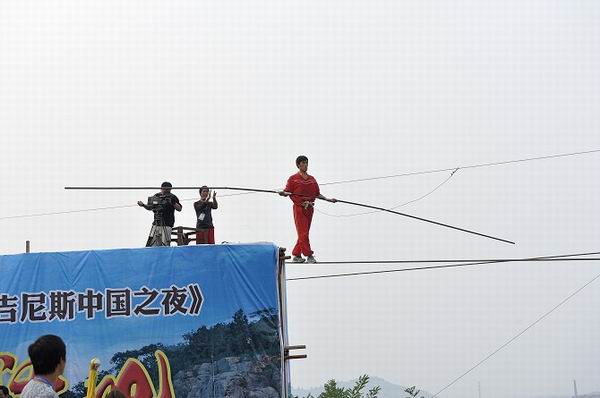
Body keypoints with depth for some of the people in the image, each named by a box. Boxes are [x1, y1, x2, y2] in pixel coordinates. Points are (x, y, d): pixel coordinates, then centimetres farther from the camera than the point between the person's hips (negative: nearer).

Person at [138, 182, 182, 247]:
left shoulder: (172, 197, -2)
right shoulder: (156, 197, 12)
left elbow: (179, 209, -8)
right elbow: (150, 207, 22)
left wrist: (174, 203, -24)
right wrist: (143, 205, 5)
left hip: (167, 224, -5)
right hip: (156, 223, 5)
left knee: (165, 243, -10)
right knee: (151, 243, 5)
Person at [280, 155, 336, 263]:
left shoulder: (312, 179, 13)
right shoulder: (293, 178, -1)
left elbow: (317, 194, 15)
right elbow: (287, 192, -5)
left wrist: (328, 200, 8)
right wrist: (283, 193, -27)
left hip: (309, 208, 5)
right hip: (299, 207, -5)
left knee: (304, 232, 8)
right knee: (303, 232, -8)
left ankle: (296, 255, 16)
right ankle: (309, 255, -8)